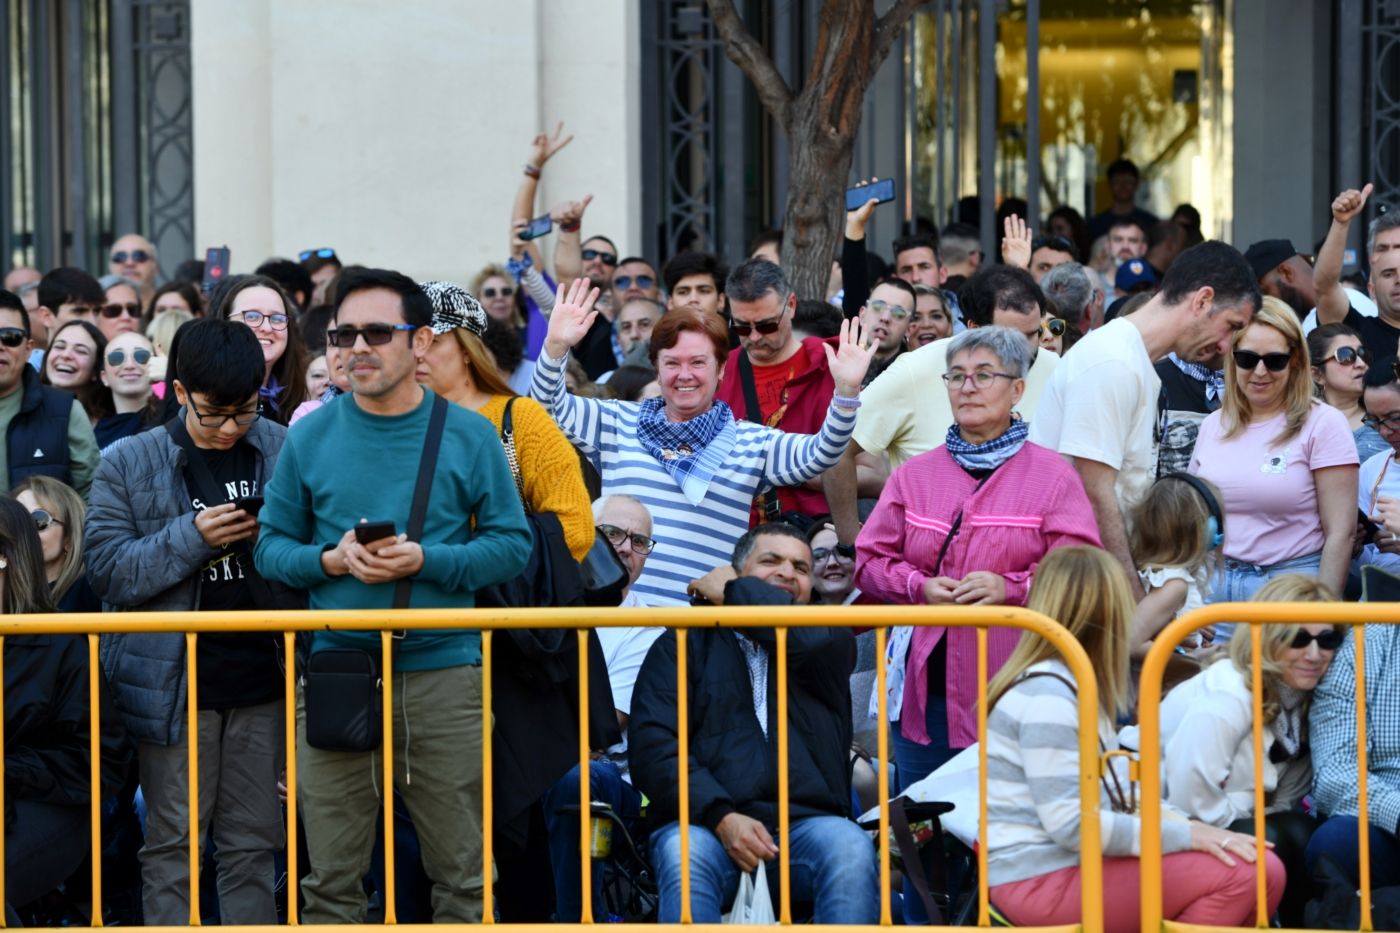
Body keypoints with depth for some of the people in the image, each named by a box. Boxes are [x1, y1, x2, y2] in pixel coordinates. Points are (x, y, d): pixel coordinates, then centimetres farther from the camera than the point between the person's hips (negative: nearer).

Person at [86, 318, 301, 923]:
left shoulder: (283, 452, 4)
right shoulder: (129, 465, 0)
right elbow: (107, 572, -6)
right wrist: (192, 537, -16)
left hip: (261, 680, 2)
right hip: (174, 684, -2)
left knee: (253, 844, 9)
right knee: (173, 846, 1)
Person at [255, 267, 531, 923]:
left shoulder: (469, 436, 3)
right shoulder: (311, 437, 5)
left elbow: (512, 545, 1)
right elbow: (271, 549, 8)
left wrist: (425, 561, -14)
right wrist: (333, 560, -12)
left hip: (443, 673, -1)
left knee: (461, 875, 5)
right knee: (332, 879, 4)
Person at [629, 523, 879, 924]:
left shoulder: (830, 642, 22)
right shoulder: (684, 645, 18)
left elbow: (812, 639, -6)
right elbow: (652, 745, 3)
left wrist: (734, 592, 11)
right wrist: (721, 817, -13)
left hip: (806, 822, 1)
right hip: (707, 821, -1)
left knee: (851, 850, -32)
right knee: (684, 855, -34)